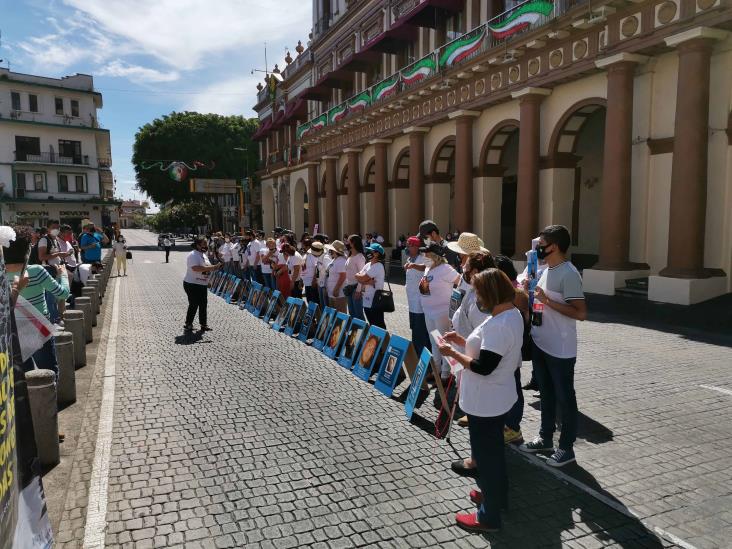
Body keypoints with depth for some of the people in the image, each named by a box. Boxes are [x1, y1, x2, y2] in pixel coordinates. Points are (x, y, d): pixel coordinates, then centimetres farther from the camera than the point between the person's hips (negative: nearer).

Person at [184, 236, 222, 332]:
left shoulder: (204, 255, 12)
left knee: (203, 304, 10)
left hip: (202, 285, 9)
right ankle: (188, 324, 14)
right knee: (194, 305, -1)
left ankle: (203, 324, 19)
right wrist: (213, 267, -32)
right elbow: (196, 268, -33)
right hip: (192, 285, -9)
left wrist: (215, 267, 0)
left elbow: (207, 268, 21)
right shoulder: (193, 255, -18)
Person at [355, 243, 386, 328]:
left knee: (379, 326, -1)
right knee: (372, 325, 17)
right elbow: (357, 277, 5)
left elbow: (362, 278, -19)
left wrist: (359, 276, 2)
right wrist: (368, 282, -11)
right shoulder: (368, 265, 12)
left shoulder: (378, 266, -15)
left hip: (375, 302, -9)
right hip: (366, 301, 9)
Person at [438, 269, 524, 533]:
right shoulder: (512, 314, 3)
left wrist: (453, 353, -18)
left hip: (485, 401, -10)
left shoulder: (499, 324, -29)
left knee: (485, 454, 6)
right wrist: (463, 341, 4)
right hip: (496, 397, 10)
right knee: (493, 449, 26)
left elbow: (483, 367, -29)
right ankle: (496, 494, 45)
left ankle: (489, 516, 22)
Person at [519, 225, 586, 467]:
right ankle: (545, 438, 34)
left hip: (560, 349, -9)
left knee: (564, 398, 6)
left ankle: (566, 447, 20)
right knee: (546, 394, 20)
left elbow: (581, 313, -25)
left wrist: (547, 301, -25)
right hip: (540, 344, 9)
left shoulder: (568, 274, -20)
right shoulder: (547, 270, 9)